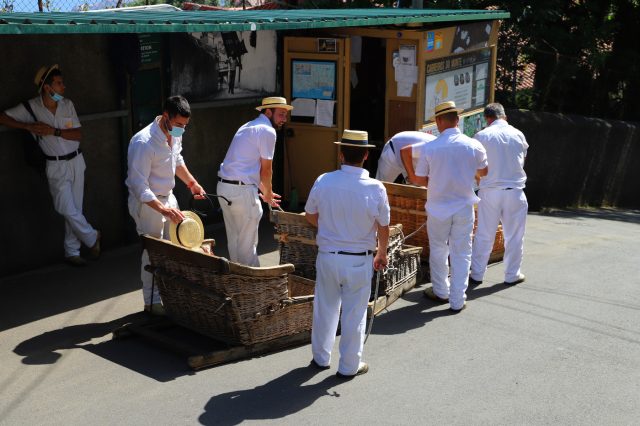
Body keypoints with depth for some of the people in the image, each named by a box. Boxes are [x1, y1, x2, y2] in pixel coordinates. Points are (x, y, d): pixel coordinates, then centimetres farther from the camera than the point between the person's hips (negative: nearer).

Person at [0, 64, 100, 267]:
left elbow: (78, 134, -4)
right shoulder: (30, 107, -9)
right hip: (56, 166, -3)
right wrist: (27, 126, -17)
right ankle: (92, 238, 15)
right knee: (68, 209, -9)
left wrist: (54, 131, -17)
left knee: (75, 209, 7)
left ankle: (72, 252, 19)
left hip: (76, 161, 3)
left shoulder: (67, 105, -1)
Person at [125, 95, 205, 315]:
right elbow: (138, 185, -29)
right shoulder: (143, 142, -28)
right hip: (147, 203, -8)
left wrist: (192, 183, 16)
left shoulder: (175, 135, -1)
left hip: (168, 198, 8)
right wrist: (163, 209, -35)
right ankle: (152, 302, 13)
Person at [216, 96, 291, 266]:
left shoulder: (248, 127, 19)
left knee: (233, 239, 18)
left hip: (224, 187, 9)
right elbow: (266, 170, -7)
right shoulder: (267, 131, -10)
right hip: (243, 191, -9)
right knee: (248, 242, 1)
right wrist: (268, 194, 10)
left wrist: (264, 192, 26)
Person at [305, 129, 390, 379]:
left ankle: (320, 357, 35)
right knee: (354, 314, 11)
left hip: (327, 256, 2)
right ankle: (349, 366, 23)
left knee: (325, 308, 19)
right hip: (359, 260, -2)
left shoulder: (323, 182, -10)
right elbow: (383, 228, -4)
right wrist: (382, 254, 15)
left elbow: (310, 216, 4)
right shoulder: (375, 188, -15)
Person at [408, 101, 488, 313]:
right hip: (464, 208, 1)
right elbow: (483, 171, 9)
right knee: (461, 254, 8)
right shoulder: (474, 145, -8)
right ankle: (457, 300, 11)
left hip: (438, 208, 0)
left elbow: (419, 179, -3)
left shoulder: (430, 148, -13)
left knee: (438, 251, 18)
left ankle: (441, 292, 31)